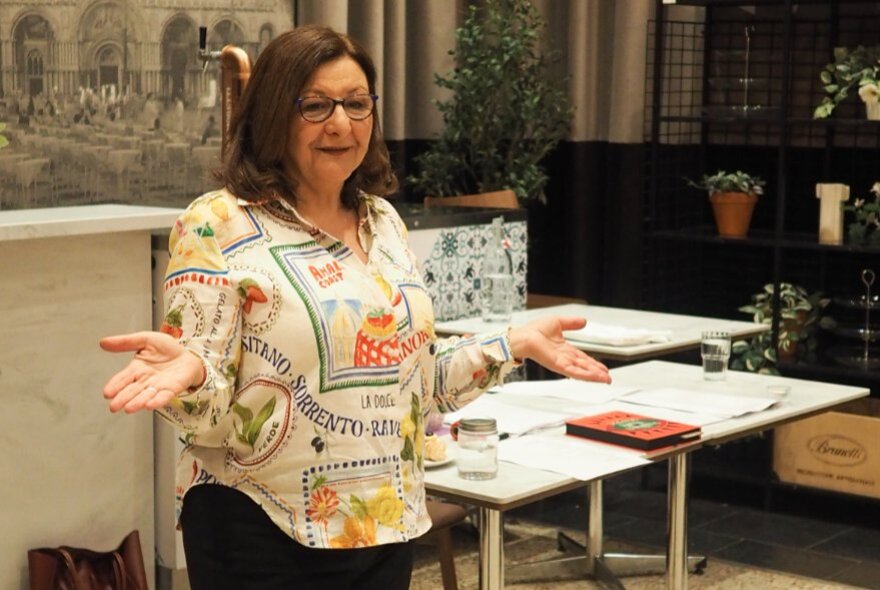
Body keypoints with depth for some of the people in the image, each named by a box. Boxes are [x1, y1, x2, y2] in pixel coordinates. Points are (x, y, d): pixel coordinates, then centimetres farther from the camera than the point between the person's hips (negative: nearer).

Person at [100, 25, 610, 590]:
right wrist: (188, 367, -35)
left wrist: (515, 344, 8)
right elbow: (211, 415, -15)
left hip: (386, 524, 6)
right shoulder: (217, 226, -12)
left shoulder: (384, 222, 8)